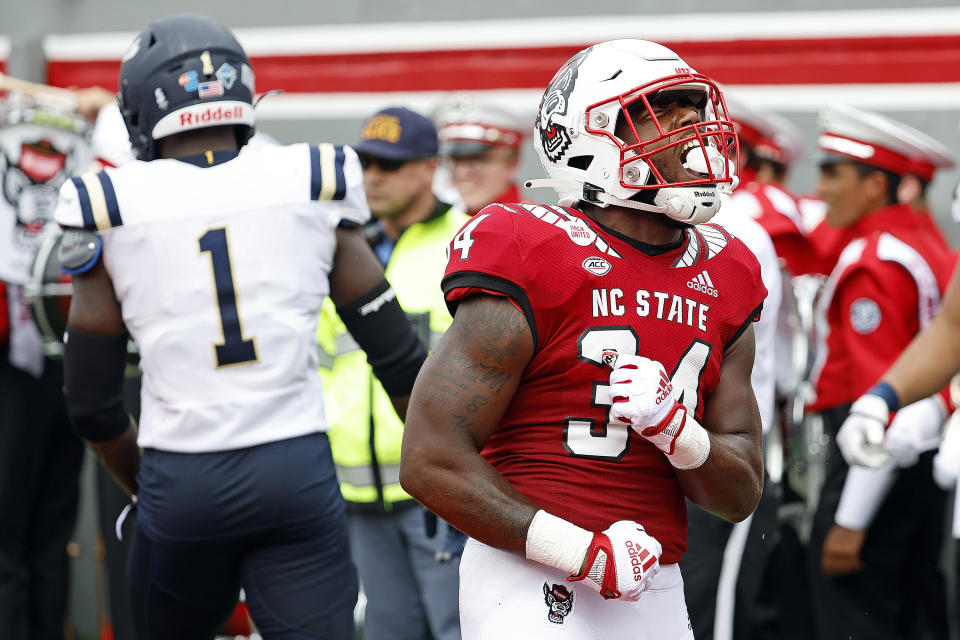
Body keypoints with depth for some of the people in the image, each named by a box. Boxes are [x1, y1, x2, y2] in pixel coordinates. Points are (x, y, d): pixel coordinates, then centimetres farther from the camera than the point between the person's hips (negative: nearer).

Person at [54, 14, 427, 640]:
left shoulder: (114, 209, 0)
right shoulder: (312, 188, 1)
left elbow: (92, 403, 6)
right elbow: (399, 357, 6)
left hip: (181, 483, 0)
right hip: (298, 469, 0)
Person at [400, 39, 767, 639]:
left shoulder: (722, 279, 10)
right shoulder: (536, 262, -9)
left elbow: (742, 494, 10)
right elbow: (431, 461, -13)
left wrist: (673, 426, -11)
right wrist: (585, 555, -15)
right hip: (536, 587, -6)